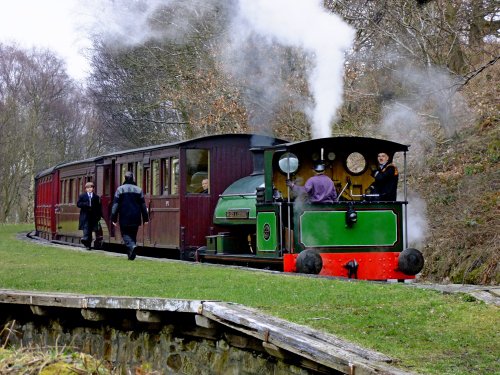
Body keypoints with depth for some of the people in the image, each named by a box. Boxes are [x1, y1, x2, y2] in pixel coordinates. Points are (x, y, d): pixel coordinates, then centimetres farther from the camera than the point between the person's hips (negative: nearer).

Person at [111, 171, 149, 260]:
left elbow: (115, 204, -6)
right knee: (133, 235, 12)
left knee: (125, 234, 2)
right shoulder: (138, 190, 6)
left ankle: (132, 246, -27)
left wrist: (113, 218, -5)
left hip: (124, 218, -3)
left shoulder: (120, 189, -4)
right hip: (135, 218, 3)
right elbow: (143, 205, 7)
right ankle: (131, 255, 9)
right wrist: (145, 218, 10)